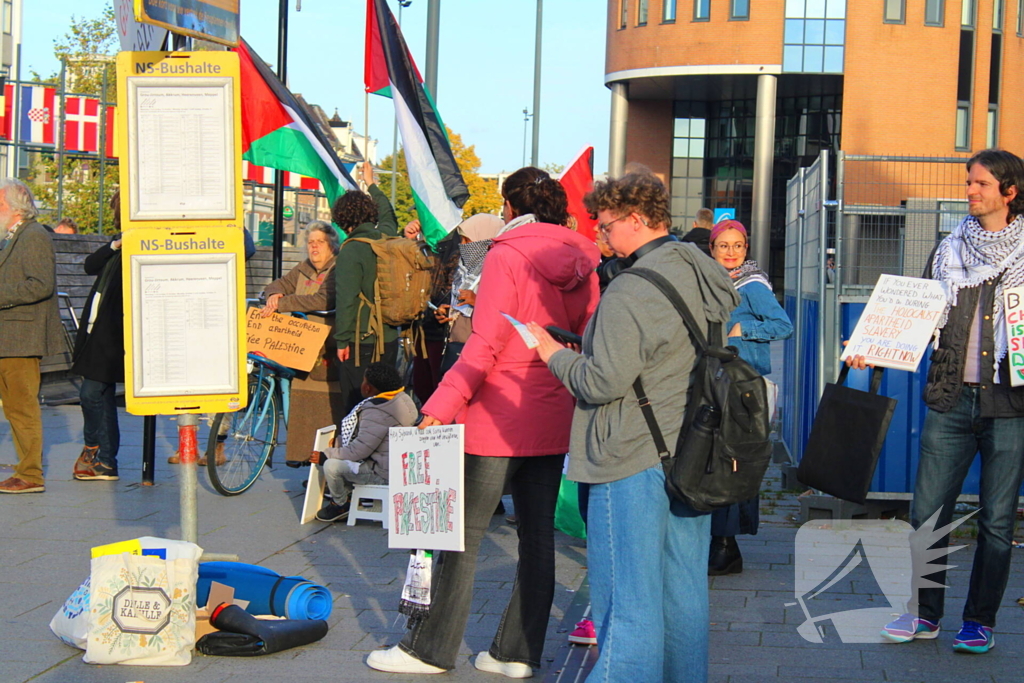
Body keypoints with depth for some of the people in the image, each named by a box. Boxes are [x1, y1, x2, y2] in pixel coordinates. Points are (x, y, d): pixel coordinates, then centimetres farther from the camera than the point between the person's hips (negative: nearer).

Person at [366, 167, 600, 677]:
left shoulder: (506, 257, -11)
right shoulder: (582, 263, 5)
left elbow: (485, 347, -17)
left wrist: (441, 405, -17)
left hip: (498, 419, -6)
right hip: (553, 423, 6)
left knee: (462, 535, 2)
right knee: (537, 535, 10)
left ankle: (431, 649, 10)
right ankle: (518, 652, 15)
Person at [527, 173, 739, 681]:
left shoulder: (629, 292, -19)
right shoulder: (702, 276, 9)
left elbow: (605, 382, -21)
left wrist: (554, 353, -4)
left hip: (633, 459, -9)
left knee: (628, 597, -3)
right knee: (683, 587, 16)